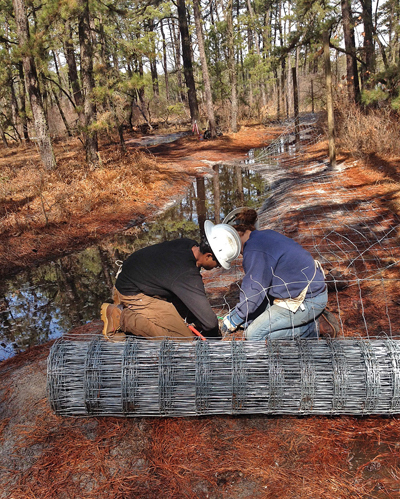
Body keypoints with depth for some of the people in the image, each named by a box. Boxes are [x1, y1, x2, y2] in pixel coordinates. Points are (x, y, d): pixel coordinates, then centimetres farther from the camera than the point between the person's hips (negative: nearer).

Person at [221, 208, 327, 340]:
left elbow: (253, 292, -17)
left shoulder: (254, 250, -20)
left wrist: (233, 320, -1)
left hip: (308, 301, -10)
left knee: (254, 334, -5)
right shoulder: (265, 236, 11)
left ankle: (307, 329, 2)